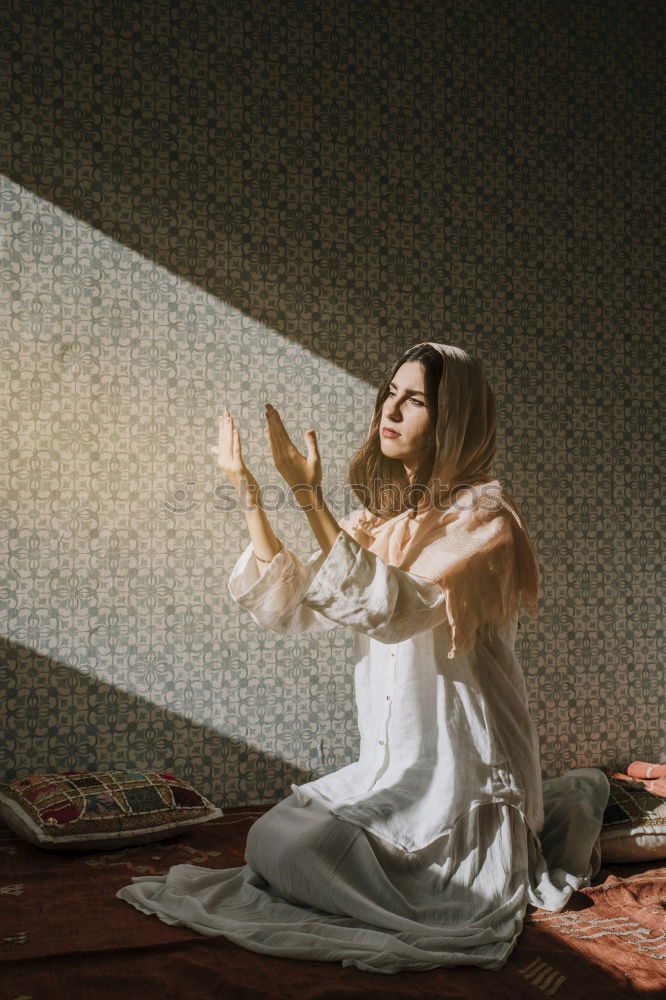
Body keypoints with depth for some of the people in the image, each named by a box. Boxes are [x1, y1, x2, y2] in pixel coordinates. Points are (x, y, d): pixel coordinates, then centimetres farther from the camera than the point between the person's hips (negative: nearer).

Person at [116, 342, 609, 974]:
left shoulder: (483, 515, -13)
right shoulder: (378, 518, 10)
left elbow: (392, 607, -28)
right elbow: (288, 608, 2)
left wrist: (309, 496, -30)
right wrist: (249, 493, -4)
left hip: (464, 771, -7)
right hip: (390, 766, 7)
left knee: (296, 855, -16)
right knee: (270, 840, -6)